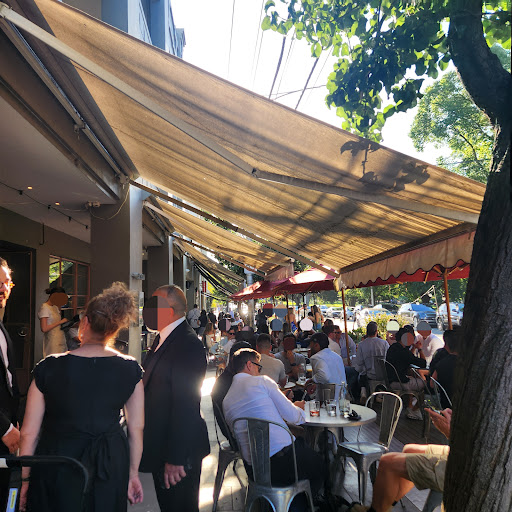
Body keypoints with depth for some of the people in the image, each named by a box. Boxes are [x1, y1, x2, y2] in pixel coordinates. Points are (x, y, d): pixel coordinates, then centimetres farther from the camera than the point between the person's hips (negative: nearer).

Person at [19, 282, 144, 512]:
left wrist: (24, 479, 8)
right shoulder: (130, 369, -8)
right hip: (112, 466, 2)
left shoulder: (50, 367, -12)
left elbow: (29, 432, -6)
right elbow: (137, 428, -2)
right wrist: (133, 473, 11)